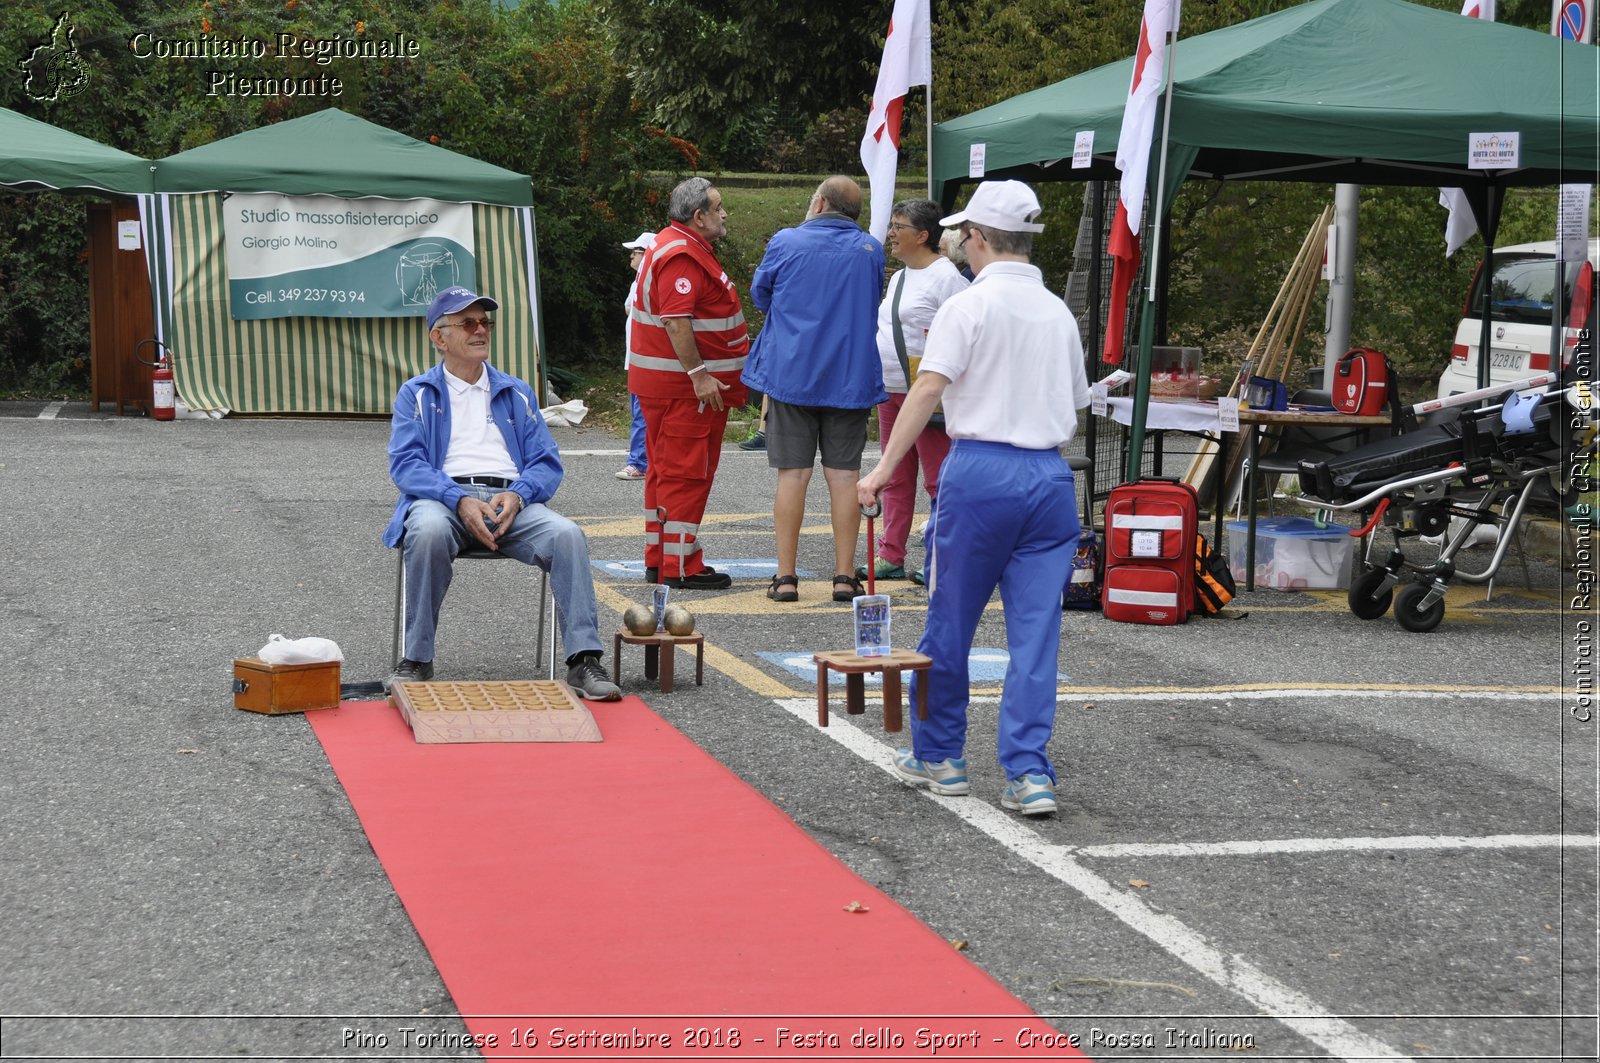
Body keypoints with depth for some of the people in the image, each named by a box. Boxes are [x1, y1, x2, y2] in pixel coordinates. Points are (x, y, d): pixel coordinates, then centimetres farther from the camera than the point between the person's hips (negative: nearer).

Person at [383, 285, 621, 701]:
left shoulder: (516, 393, 23)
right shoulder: (417, 394, 15)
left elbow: (547, 463, 14)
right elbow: (405, 463, 0)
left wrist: (517, 495, -11)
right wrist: (460, 500, -18)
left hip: (511, 500, 2)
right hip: (443, 497, -2)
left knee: (567, 535, -28)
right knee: (429, 531, -38)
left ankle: (583, 660, -31)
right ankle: (416, 660, -28)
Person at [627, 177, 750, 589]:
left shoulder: (682, 247, 18)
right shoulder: (682, 256, -18)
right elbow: (676, 320, -26)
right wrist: (698, 374, -26)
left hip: (665, 382, 11)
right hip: (684, 385, -11)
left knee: (666, 469, 14)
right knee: (687, 473, -8)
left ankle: (658, 561, 21)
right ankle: (679, 567, -5)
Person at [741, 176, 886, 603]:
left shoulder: (785, 242, -3)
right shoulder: (871, 250, 4)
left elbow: (760, 295, 11)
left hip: (790, 374, -1)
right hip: (851, 377, 1)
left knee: (793, 473, 3)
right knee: (844, 474, 4)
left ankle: (786, 577, 5)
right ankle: (844, 576, 5)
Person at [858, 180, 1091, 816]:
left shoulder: (968, 306, -5)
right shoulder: (1059, 313, 14)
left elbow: (928, 389, -15)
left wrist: (885, 467, -16)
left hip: (980, 471, -5)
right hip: (1050, 475, 5)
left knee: (949, 622, 9)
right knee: (1036, 631, 3)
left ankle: (936, 756, 20)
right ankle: (1029, 774, -3)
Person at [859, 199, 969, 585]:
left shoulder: (945, 275, -10)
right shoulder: (898, 278, 18)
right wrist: (878, 383, 21)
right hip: (890, 392, 9)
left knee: (938, 480, -6)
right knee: (896, 479, 12)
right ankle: (891, 557, 17)